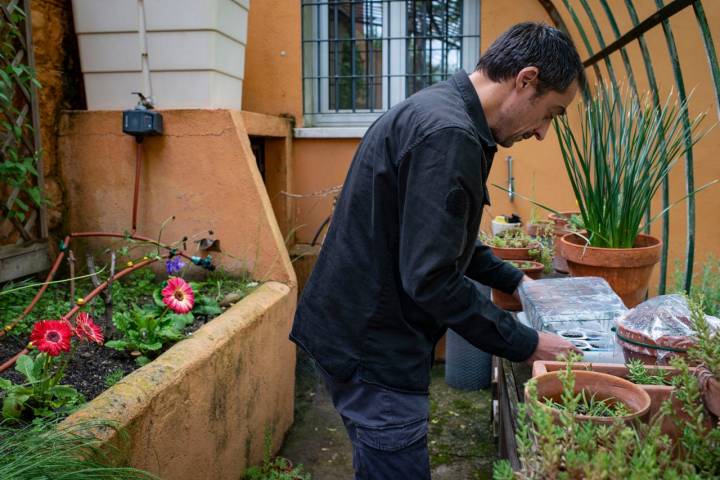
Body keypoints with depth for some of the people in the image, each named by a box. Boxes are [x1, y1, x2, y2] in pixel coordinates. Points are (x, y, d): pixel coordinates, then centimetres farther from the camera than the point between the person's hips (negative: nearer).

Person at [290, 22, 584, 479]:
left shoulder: (437, 111, 10)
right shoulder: (448, 134, -23)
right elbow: (432, 279, -26)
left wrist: (513, 279, 22)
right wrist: (525, 344, -15)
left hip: (364, 329, 10)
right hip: (371, 344, -10)